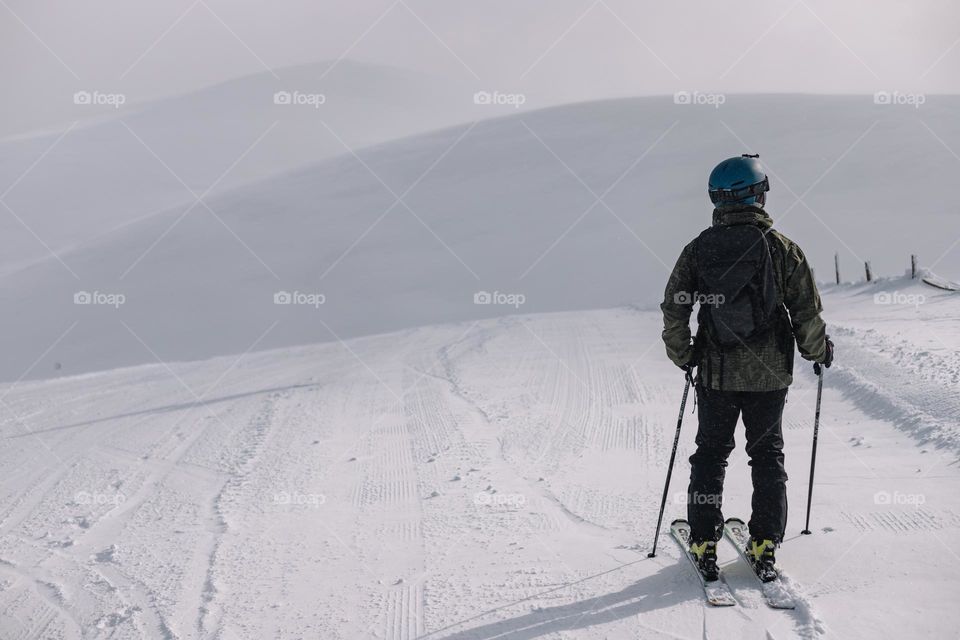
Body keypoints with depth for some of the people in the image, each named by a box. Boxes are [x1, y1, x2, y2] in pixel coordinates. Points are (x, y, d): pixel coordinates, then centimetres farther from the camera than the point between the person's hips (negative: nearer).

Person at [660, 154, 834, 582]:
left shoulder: (698, 249, -3)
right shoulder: (782, 247, -8)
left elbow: (673, 310, -2)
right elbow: (807, 311, -6)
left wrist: (683, 355, 13)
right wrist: (818, 351, 11)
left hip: (716, 372, 1)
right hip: (769, 374, -1)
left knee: (710, 453, 13)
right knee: (768, 455, 13)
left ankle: (704, 545, 12)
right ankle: (764, 546, 11)